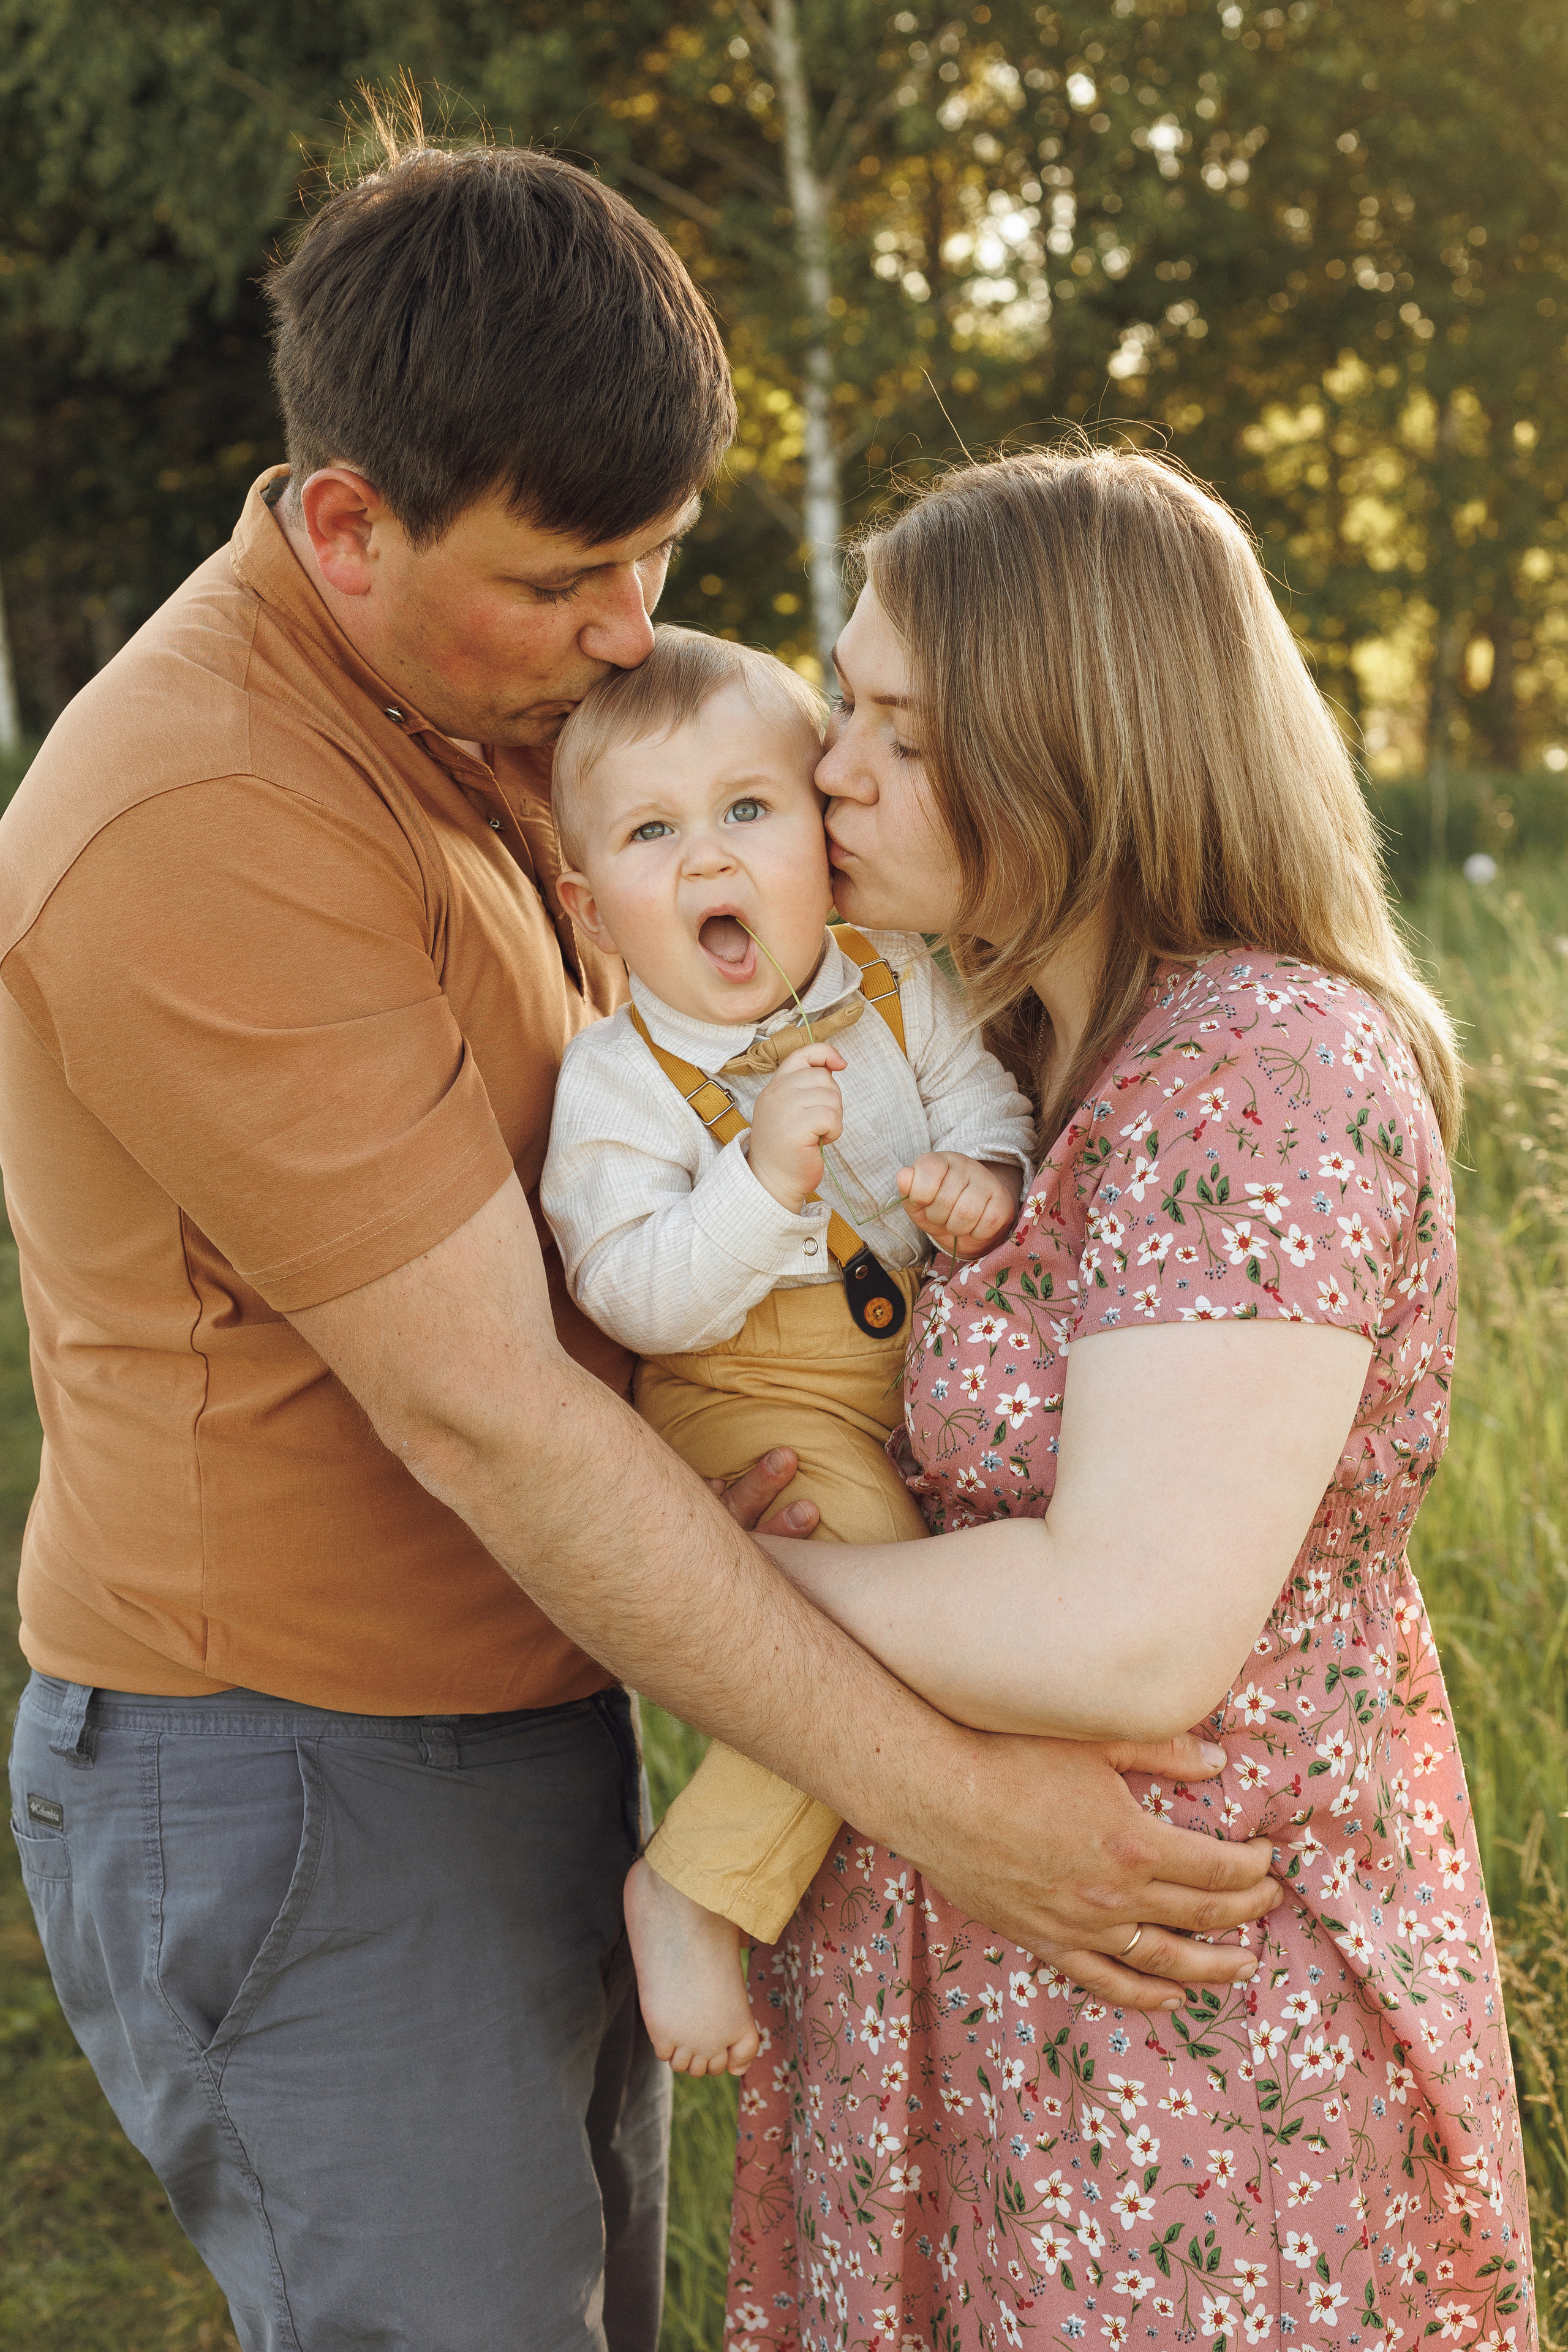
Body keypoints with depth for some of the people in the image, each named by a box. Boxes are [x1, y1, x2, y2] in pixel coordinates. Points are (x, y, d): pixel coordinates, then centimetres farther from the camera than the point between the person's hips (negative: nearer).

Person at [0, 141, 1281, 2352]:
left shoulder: (491, 698, 5)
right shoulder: (199, 835, -25)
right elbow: (486, 1415, -26)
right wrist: (935, 1797, -23)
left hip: (524, 1732, 9)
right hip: (305, 1802, -9)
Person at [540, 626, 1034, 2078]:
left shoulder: (893, 984, -3)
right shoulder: (615, 1082, -15)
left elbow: (992, 1110, 4)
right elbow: (638, 1299, -22)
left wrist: (985, 1183, -20)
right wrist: (762, 1177, -35)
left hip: (924, 1368, 7)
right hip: (752, 1400, -6)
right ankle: (697, 1889, -11)